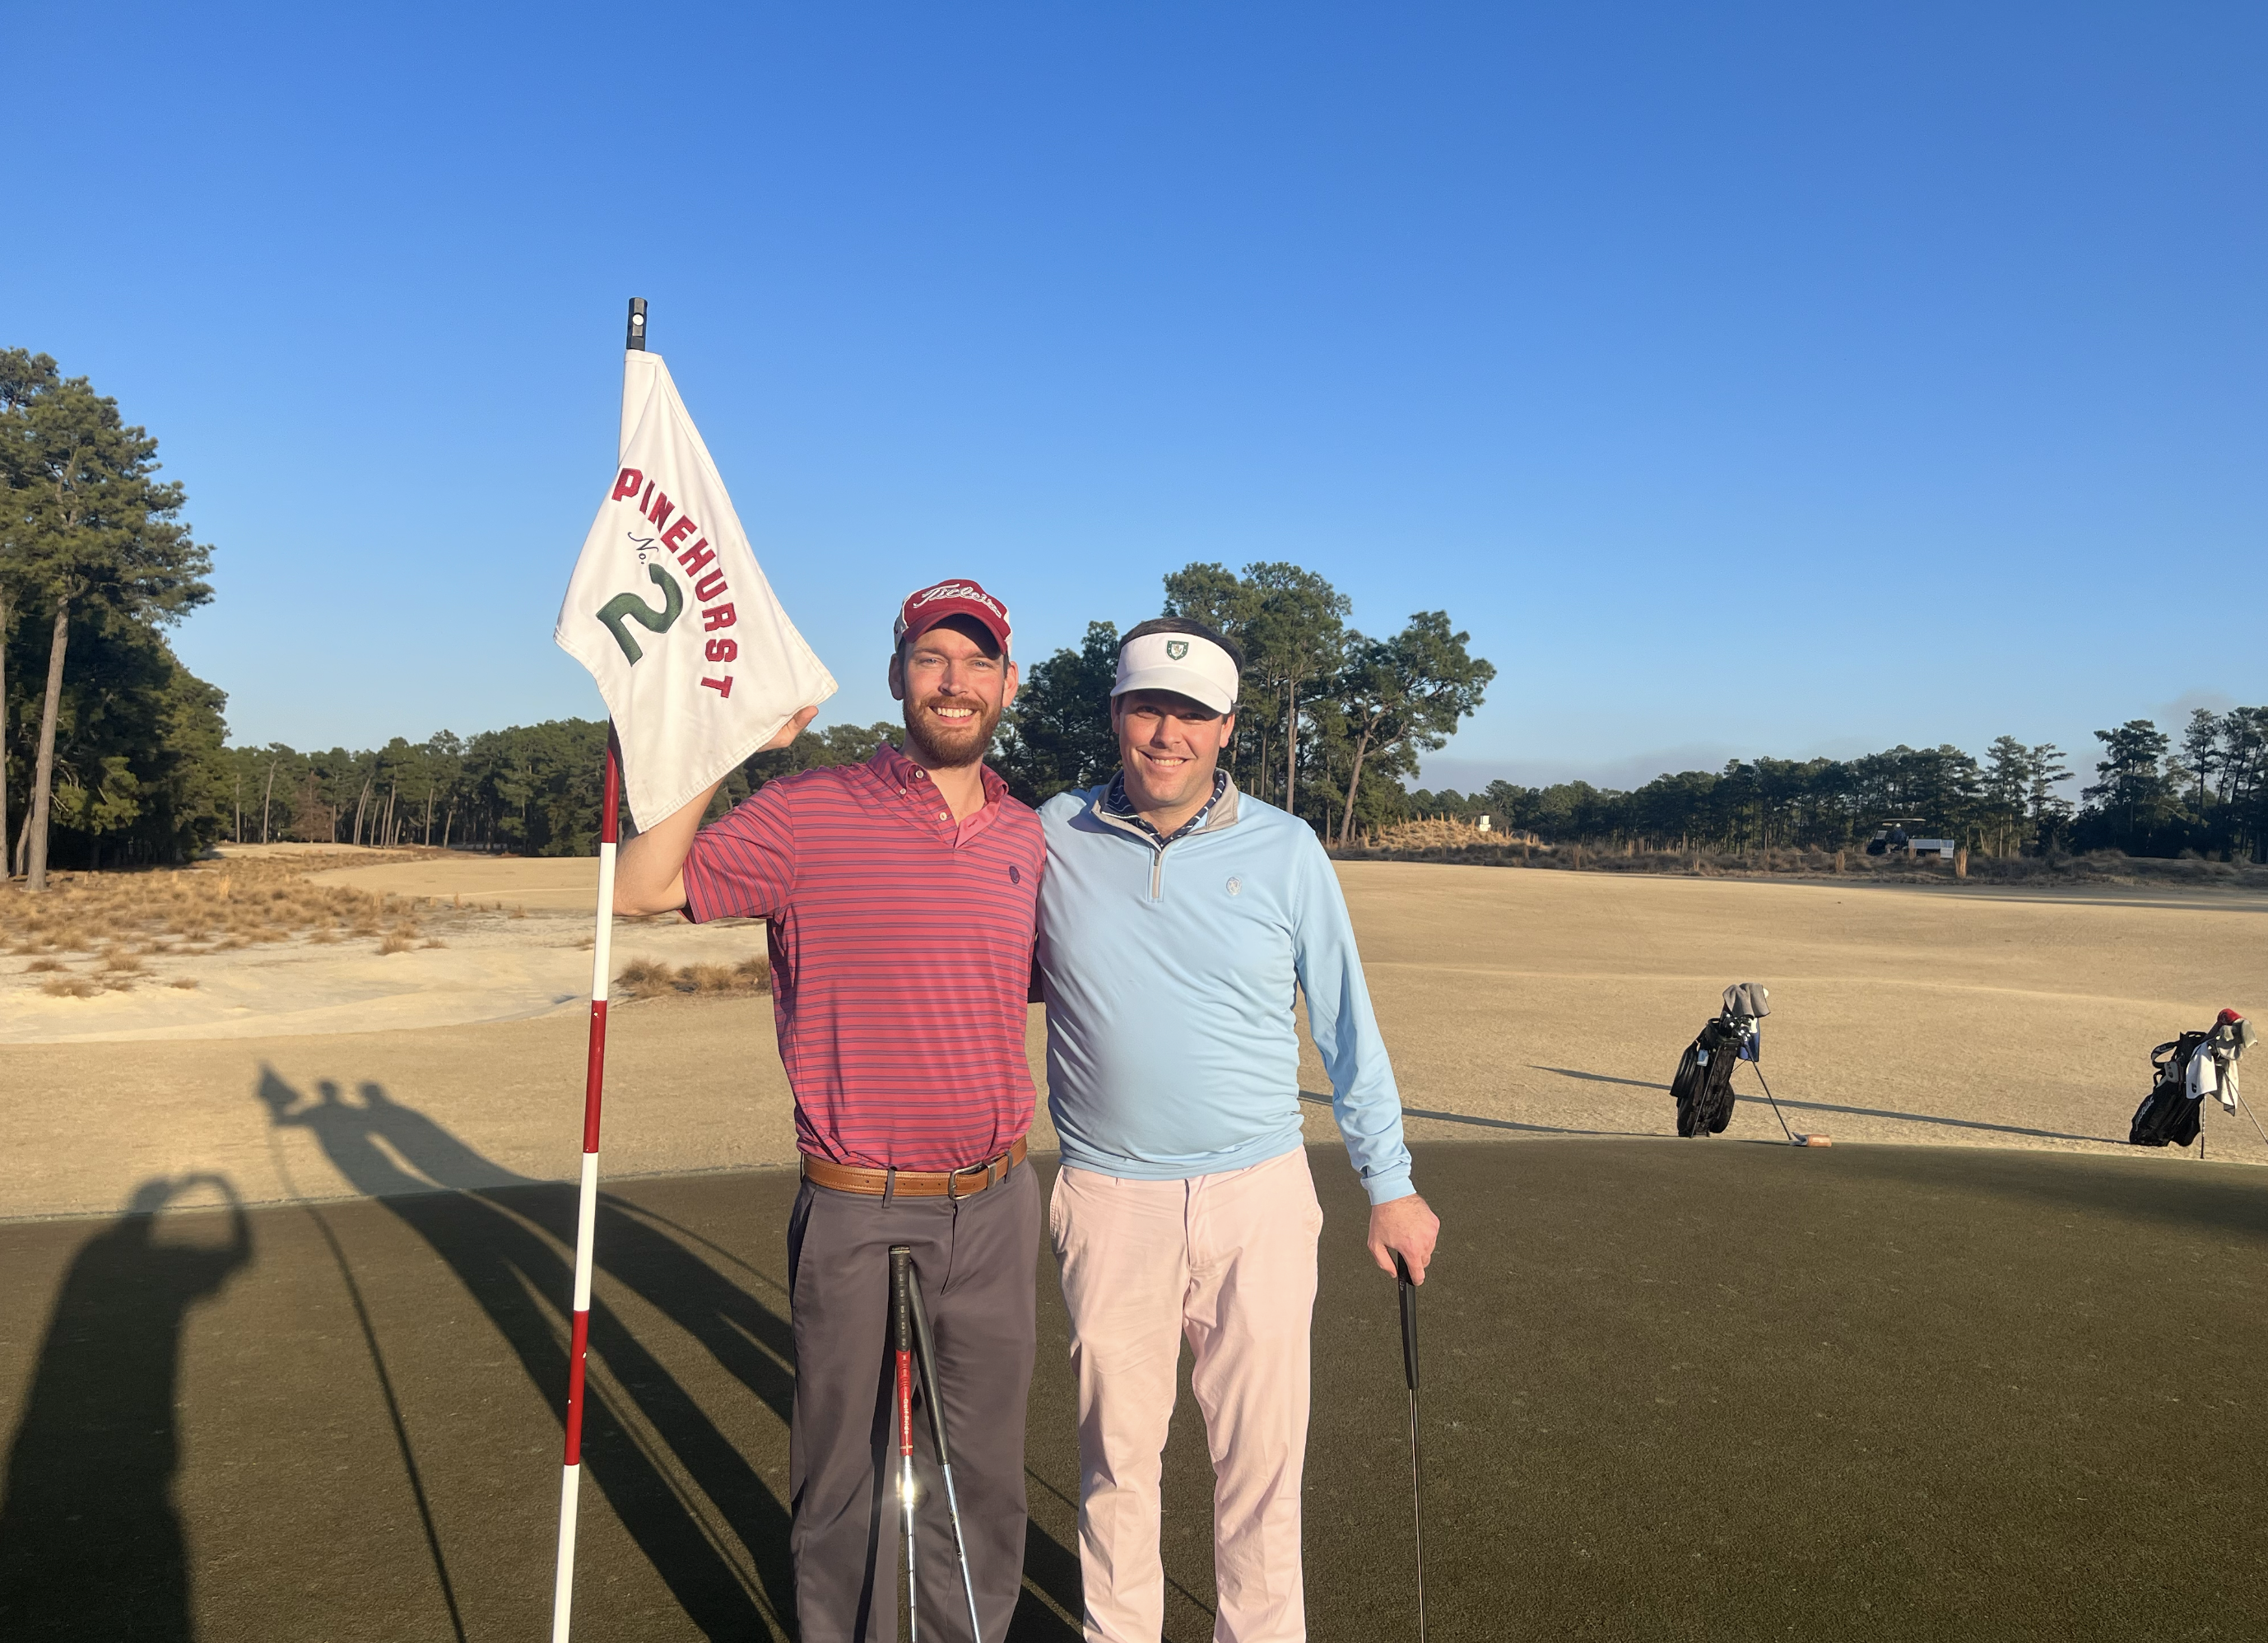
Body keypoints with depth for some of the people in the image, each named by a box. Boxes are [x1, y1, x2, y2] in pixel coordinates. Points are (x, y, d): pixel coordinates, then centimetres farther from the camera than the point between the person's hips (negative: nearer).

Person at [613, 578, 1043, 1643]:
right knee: (846, 1478, 13)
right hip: (858, 1210, -4)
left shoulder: (1028, 836, 6)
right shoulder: (812, 813, -7)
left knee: (982, 1475, 18)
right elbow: (643, 887, -15)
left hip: (995, 1205, 4)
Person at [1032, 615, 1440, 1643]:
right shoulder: (1049, 839, -1)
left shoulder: (1285, 850, -2)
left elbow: (1346, 1026, 5)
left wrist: (1391, 1185, 6)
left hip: (1259, 1197, 0)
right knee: (1117, 1453, 14)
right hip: (1108, 1201, 1)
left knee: (1263, 1453, 9)